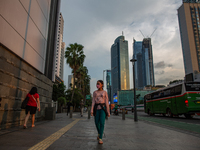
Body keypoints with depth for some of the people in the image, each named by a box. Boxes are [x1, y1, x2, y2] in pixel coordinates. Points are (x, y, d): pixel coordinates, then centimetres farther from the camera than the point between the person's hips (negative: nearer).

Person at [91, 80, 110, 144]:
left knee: (102, 123, -16)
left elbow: (106, 102, 1)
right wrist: (91, 110, -7)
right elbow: (93, 102, 3)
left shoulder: (105, 92, 3)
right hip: (97, 108, 3)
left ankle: (100, 138, -7)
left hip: (103, 108, -3)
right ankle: (99, 132, 37)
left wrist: (108, 112, 0)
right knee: (97, 123, 8)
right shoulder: (95, 92, 9)